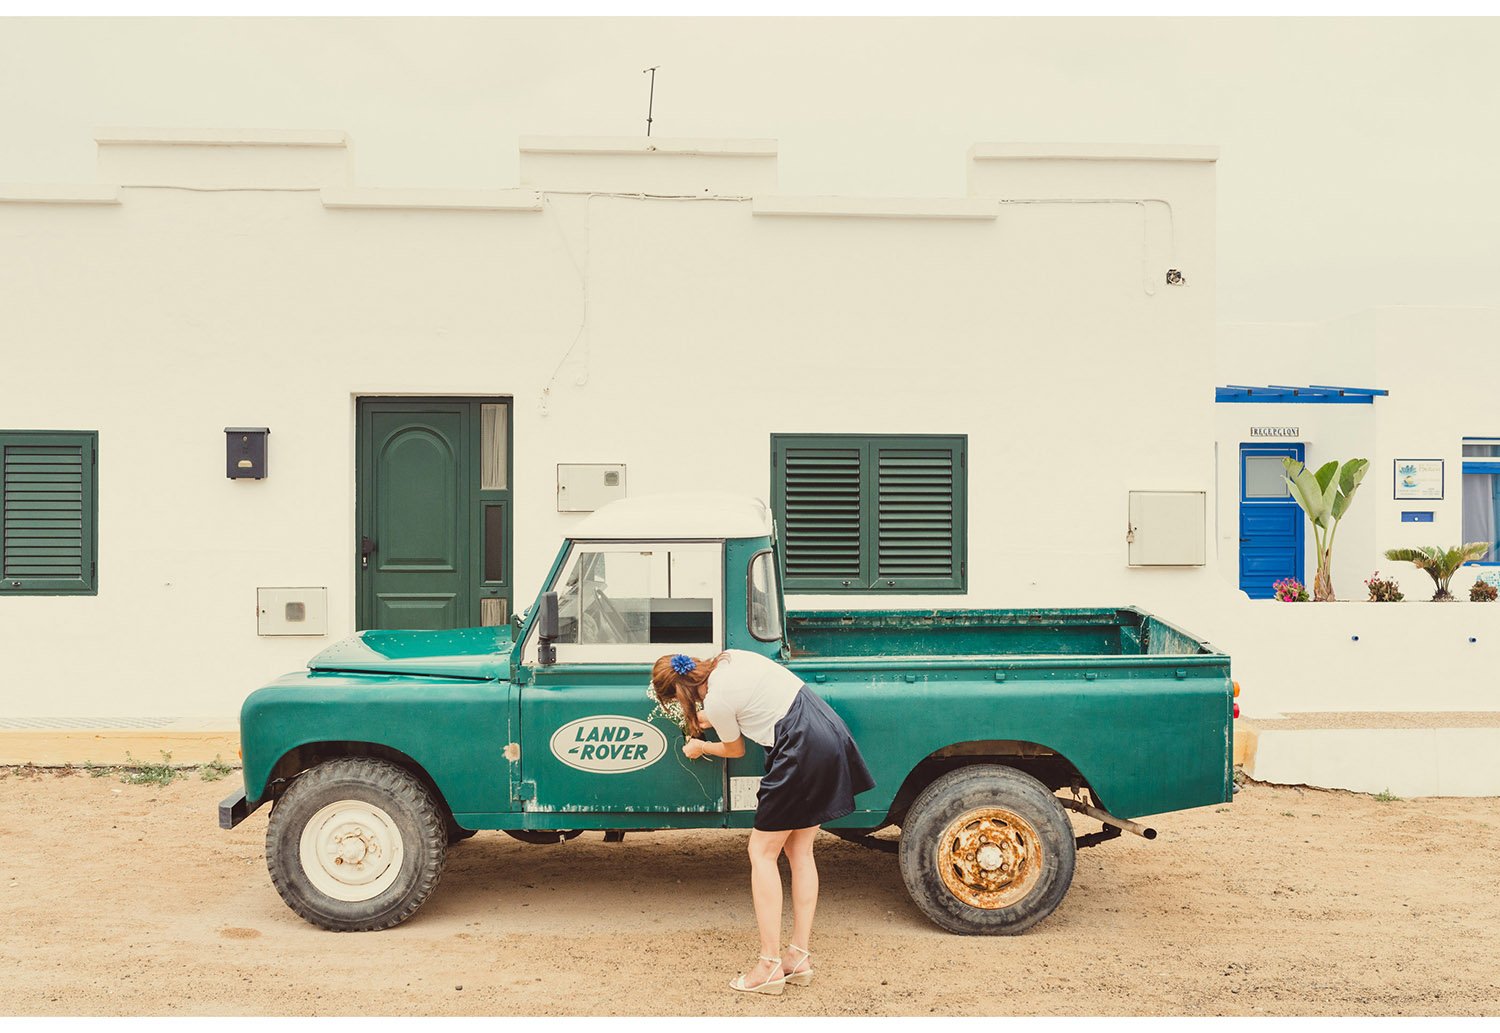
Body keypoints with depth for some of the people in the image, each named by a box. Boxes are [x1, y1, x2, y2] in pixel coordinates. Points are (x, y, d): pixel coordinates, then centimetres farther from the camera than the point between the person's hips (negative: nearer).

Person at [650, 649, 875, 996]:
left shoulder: (717, 700, -12)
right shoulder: (731, 656, 10)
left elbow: (735, 749, 8)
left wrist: (700, 747, 26)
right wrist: (713, 719, 32)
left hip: (802, 752, -9)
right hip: (832, 735, 9)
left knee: (762, 851, 2)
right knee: (799, 849, 14)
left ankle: (770, 966, 2)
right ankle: (800, 957, 17)